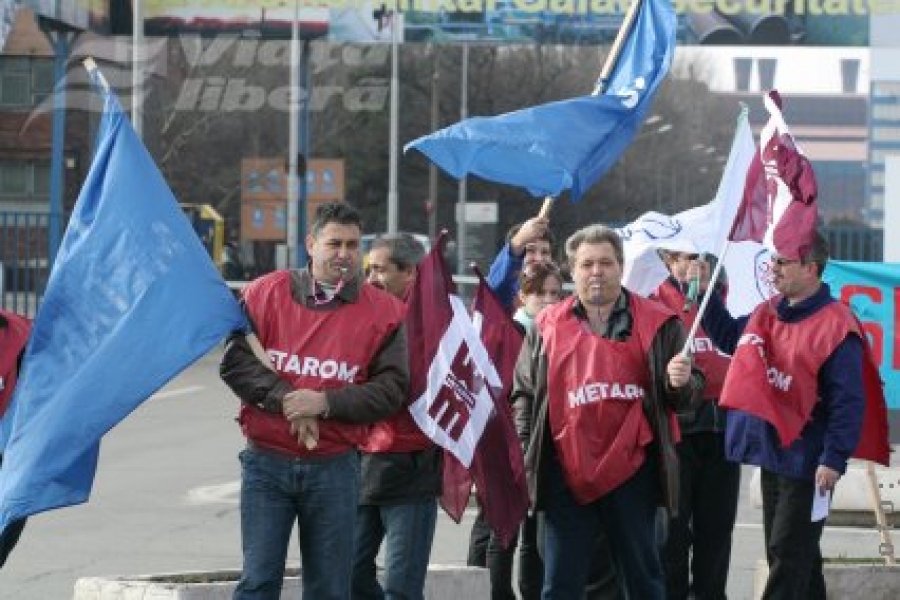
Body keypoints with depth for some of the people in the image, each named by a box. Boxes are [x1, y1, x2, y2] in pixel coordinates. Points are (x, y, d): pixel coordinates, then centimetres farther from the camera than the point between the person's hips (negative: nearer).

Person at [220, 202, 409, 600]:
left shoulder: (384, 311, 1)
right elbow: (236, 361, -1)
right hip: (267, 463, 0)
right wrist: (283, 398, -16)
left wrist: (326, 403, -15)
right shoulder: (266, 293, 3)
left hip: (335, 467, 0)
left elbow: (391, 388, -4)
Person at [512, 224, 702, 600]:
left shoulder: (656, 323, 4)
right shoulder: (548, 326, 9)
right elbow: (524, 391, 16)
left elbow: (684, 394, 7)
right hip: (567, 473, 1)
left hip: (632, 470, -1)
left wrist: (681, 382, -16)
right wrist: (525, 449, 5)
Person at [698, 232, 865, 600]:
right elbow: (728, 337, 27)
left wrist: (834, 460, -23)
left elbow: (847, 401, -18)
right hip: (772, 454, 8)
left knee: (789, 555, -5)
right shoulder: (767, 314, 9)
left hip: (807, 461, -8)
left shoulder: (835, 325, -15)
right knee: (781, 553, 14)